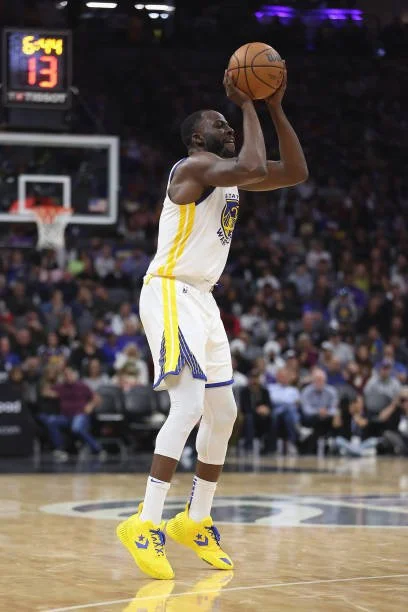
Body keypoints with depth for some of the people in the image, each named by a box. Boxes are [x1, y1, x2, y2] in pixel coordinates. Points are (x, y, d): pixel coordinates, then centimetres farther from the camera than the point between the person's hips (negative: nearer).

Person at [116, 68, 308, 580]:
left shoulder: (228, 174, 15)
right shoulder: (195, 166, -13)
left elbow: (295, 173, 12)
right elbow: (253, 167, -31)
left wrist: (276, 110, 4)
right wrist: (247, 106, -19)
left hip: (201, 299, 10)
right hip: (170, 294, -10)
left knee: (222, 413, 12)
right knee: (189, 407, -21)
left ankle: (196, 521, 22)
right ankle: (146, 524, -23)